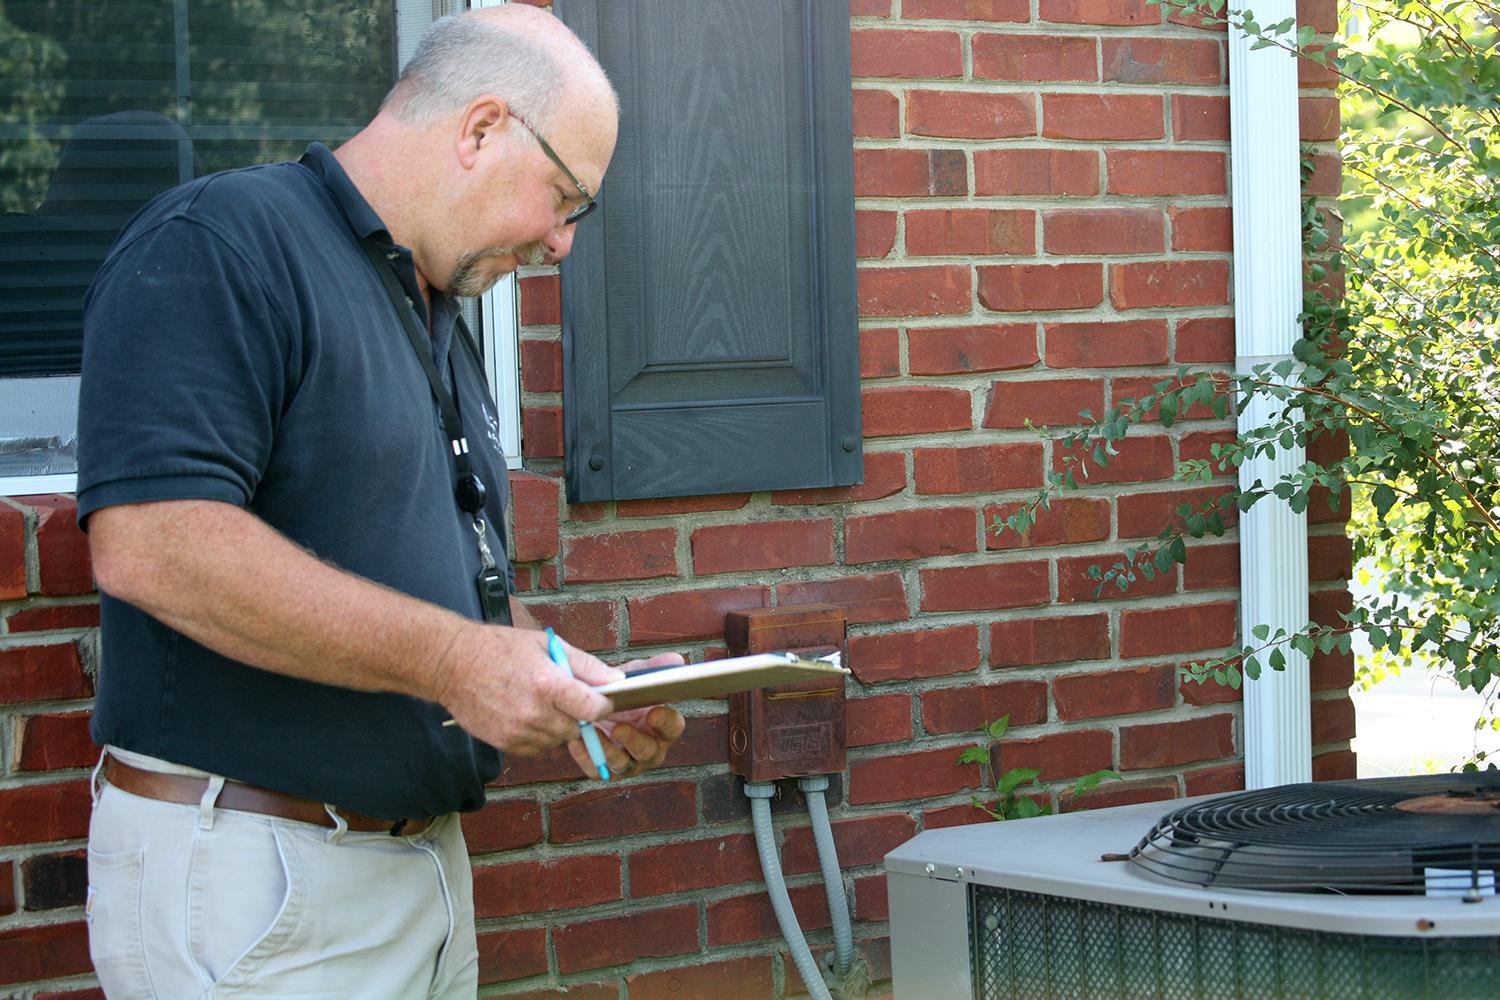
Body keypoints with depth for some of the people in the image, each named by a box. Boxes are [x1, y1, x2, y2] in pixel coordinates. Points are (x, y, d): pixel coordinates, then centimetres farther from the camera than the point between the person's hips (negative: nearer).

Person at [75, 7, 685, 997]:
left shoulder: (440, 327, 18)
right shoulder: (219, 245, -12)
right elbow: (150, 544, -25)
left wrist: (584, 693, 7)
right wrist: (450, 658, -24)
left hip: (428, 866, 9)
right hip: (251, 870, -9)